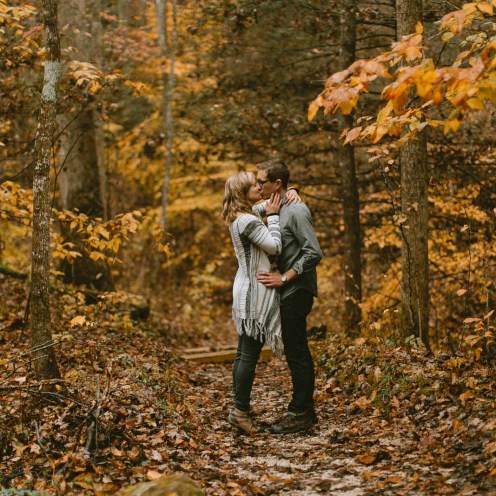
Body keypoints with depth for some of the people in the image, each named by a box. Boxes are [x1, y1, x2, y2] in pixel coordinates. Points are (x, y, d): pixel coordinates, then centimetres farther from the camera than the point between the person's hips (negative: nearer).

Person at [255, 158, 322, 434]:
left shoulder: (296, 211, -16)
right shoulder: (278, 207, 12)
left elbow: (314, 253, -22)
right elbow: (260, 209, 36)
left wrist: (283, 278, -20)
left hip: (297, 291, -10)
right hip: (288, 291, 10)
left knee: (297, 353, -5)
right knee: (296, 352, 13)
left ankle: (300, 414, 1)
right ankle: (305, 411, 20)